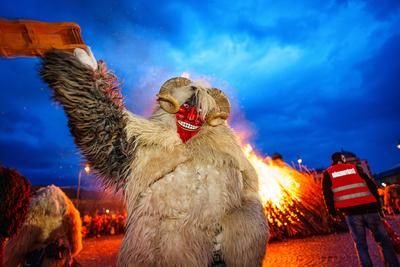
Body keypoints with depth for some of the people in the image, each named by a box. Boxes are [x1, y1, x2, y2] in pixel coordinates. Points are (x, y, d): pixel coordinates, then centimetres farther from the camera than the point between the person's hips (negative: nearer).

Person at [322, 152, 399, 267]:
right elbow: (371, 185, 10)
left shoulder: (328, 173, 10)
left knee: (360, 244, 8)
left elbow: (327, 194, 2)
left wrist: (332, 212, 9)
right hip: (369, 208, 1)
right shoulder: (355, 167, 15)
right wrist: (377, 204, 13)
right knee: (384, 240, 11)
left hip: (350, 212, -1)